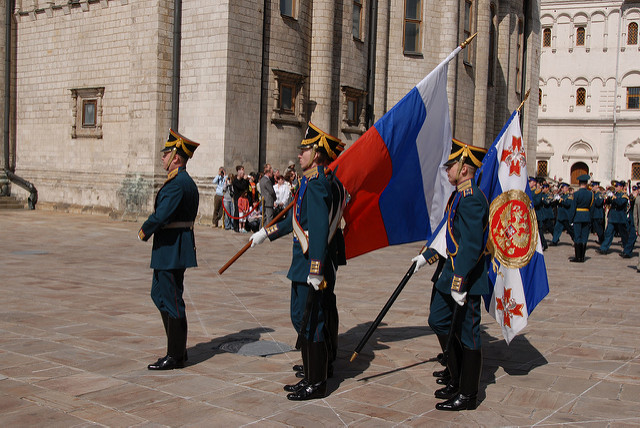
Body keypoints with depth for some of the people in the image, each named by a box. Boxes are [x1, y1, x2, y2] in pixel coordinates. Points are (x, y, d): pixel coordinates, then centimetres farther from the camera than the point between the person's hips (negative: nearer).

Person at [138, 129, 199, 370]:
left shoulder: (177, 184, -19)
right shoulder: (186, 182, 14)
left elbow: (161, 216, -26)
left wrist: (144, 232, -8)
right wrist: (149, 230, 8)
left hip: (171, 250, -11)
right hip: (171, 250, 11)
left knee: (171, 301, -2)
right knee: (159, 295, 18)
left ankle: (175, 357, 8)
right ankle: (178, 348, 25)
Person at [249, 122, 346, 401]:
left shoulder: (315, 182, -19)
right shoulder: (326, 180, 15)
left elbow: (319, 228, -27)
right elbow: (299, 218, 23)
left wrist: (315, 269, -29)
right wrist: (267, 233, 28)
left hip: (311, 262, -11)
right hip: (323, 261, 11)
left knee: (307, 318, -5)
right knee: (322, 314, 21)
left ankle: (314, 383, 2)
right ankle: (322, 364, 38)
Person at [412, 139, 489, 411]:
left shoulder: (472, 199, -20)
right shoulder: (460, 195, 12)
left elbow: (471, 247, -25)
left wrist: (459, 284, -26)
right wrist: (427, 256, 26)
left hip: (468, 278, -11)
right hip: (452, 273, 11)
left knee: (467, 335, 1)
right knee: (438, 321, 18)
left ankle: (467, 395, 15)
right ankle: (457, 380, 30)